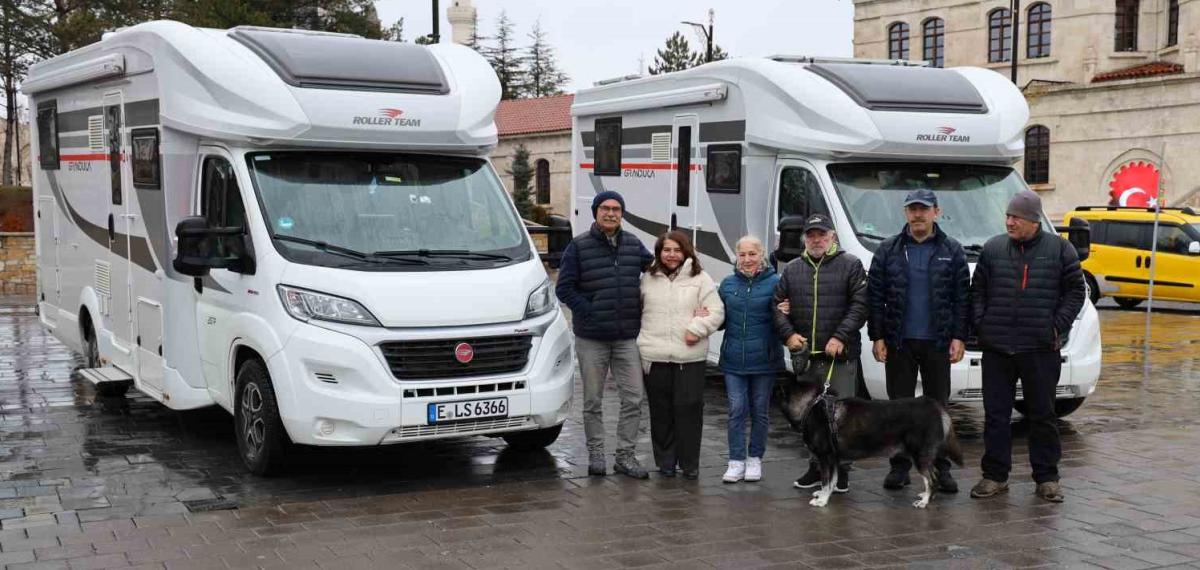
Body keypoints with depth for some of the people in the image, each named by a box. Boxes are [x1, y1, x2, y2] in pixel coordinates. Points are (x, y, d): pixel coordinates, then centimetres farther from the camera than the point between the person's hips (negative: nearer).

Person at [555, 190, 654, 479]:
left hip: (627, 336, 3)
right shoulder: (579, 246, -4)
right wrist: (589, 312, -12)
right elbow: (564, 288, -5)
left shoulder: (634, 245, 7)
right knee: (593, 401, 7)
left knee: (633, 398, 1)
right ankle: (596, 454, 18)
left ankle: (626, 455, 11)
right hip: (591, 338, -3)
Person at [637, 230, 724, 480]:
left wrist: (697, 328, -14)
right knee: (661, 411, 6)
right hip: (654, 355, 2)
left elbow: (716, 312, 1)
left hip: (690, 356, -2)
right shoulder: (648, 279, 11)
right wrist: (643, 341, 3)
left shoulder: (700, 279, 5)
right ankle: (665, 461, 17)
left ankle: (689, 463, 7)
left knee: (688, 408, -3)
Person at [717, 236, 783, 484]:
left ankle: (755, 460, 20)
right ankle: (736, 462, 5)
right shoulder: (728, 284, 7)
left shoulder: (775, 282, -3)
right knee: (736, 410, 0)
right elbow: (721, 319, 15)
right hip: (733, 359, 2)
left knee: (759, 411, 9)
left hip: (763, 360, -2)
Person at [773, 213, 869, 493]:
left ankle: (840, 471, 7)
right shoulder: (792, 269, 13)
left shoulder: (850, 265, 1)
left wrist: (840, 337, -15)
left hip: (841, 356, -4)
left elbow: (859, 305, -6)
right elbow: (778, 306, 12)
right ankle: (816, 468, 21)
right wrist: (788, 334, -4)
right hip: (805, 355, 4)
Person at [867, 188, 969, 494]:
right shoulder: (888, 250, 5)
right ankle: (900, 466, 14)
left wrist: (959, 337, -5)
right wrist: (877, 336, -3)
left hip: (937, 343, 0)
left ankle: (941, 468, 11)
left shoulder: (952, 251, 5)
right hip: (899, 342, 0)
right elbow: (875, 296, 3)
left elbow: (962, 297, 3)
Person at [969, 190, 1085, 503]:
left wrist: (1058, 327, -4)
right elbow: (977, 290, 11)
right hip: (996, 348, 2)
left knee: (1042, 414, 6)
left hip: (1041, 349, -2)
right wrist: (980, 324, 0)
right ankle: (995, 475, 14)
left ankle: (1046, 477, 16)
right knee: (995, 413, 5)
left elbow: (1075, 292, 4)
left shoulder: (1060, 249, 2)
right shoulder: (993, 248, 7)